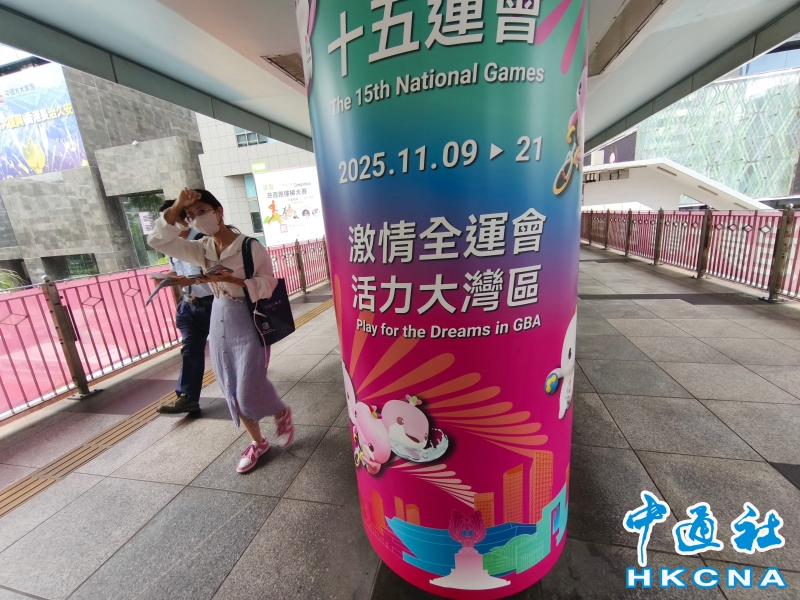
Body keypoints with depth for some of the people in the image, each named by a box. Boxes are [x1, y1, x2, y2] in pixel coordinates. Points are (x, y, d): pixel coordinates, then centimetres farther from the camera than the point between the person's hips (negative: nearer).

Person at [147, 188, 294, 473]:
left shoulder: (251, 247, -11)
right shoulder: (201, 249, 7)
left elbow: (268, 283, -12)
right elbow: (158, 241, 3)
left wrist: (233, 279, -24)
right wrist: (176, 208, -6)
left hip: (247, 320, -6)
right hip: (219, 320, 6)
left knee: (249, 388, -5)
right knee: (232, 388, 11)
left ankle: (282, 413, 29)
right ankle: (257, 442, 29)